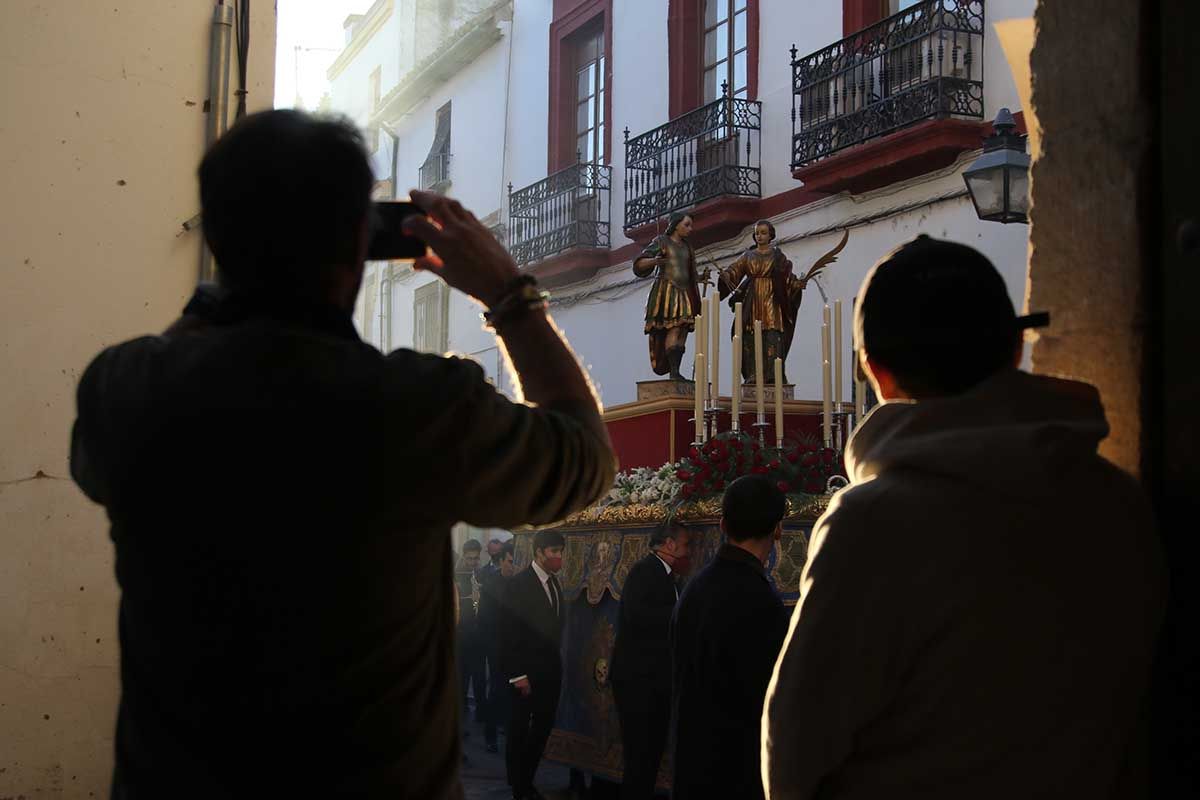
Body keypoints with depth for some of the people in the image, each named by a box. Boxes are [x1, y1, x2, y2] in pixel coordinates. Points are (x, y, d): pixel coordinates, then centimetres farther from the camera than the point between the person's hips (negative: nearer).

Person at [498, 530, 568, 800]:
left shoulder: (555, 583, 9)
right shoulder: (518, 584, -13)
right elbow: (508, 633, -14)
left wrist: (557, 664, 7)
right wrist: (517, 675, -17)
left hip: (550, 672, 7)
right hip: (526, 673, -7)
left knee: (542, 730, 12)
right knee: (519, 732, 5)